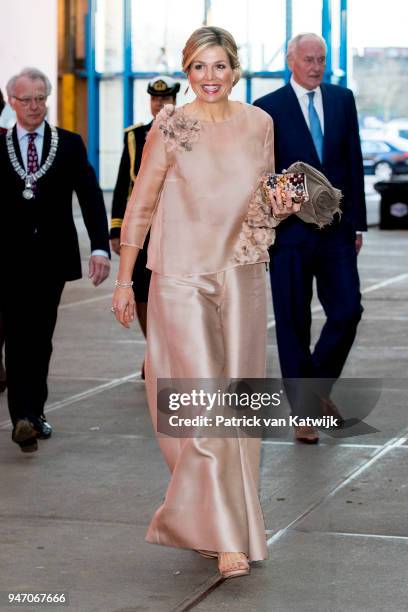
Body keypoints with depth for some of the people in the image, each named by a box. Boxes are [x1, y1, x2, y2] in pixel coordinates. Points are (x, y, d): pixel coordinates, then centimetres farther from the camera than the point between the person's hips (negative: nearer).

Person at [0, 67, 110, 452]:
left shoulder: (70, 145, 5)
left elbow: (90, 197, -3)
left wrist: (100, 247, -15)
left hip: (52, 258, 2)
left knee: (41, 338, 9)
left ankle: (35, 411, 20)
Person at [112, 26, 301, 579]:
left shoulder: (259, 123, 6)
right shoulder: (170, 128, -5)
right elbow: (140, 205, -1)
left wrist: (281, 207, -5)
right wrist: (124, 280, -2)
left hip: (242, 275, 4)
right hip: (182, 278, -4)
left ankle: (196, 516, 26)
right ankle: (225, 537, -6)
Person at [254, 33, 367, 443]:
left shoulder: (342, 100, 8)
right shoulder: (267, 109, -3)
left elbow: (354, 162, 10)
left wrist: (357, 222, 7)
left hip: (336, 230, 3)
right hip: (290, 232, -3)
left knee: (347, 312, 0)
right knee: (294, 324, 3)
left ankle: (320, 387, 24)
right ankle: (301, 412, 11)